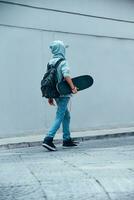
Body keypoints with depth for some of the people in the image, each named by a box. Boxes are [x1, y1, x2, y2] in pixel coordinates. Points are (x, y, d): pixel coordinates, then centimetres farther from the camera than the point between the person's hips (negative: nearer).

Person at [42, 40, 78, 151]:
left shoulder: (50, 63, 11)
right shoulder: (63, 62, -11)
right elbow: (66, 75, -28)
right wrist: (73, 87, -27)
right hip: (63, 93, -8)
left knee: (66, 116, 18)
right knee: (59, 117, -8)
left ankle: (67, 139, 22)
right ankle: (48, 139, -17)